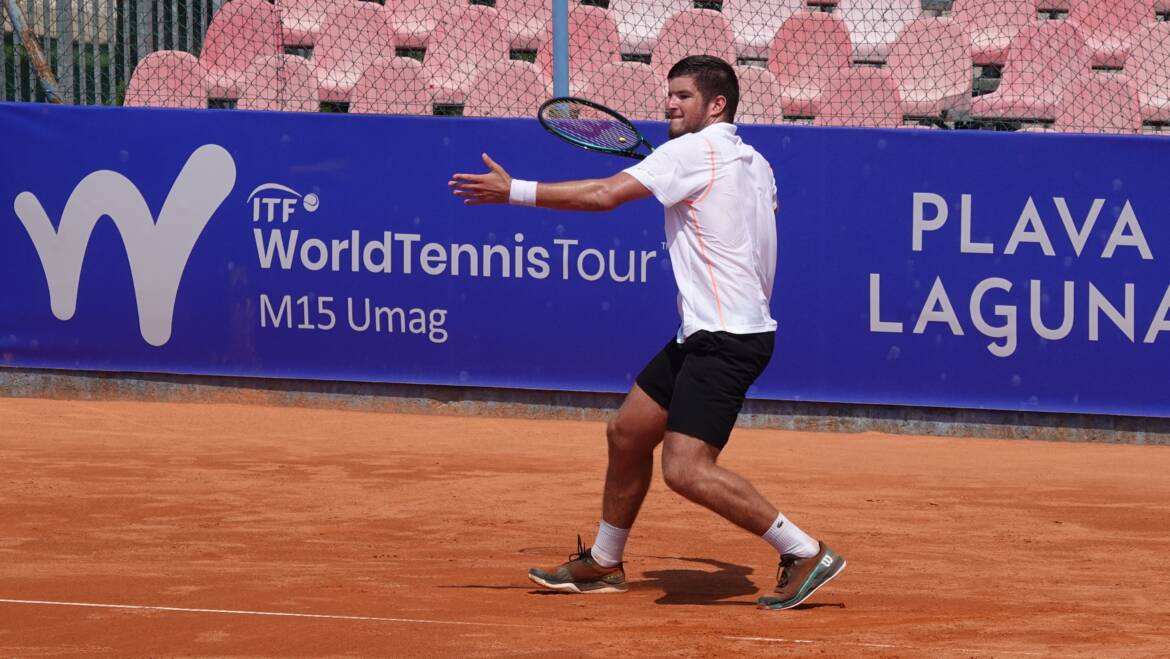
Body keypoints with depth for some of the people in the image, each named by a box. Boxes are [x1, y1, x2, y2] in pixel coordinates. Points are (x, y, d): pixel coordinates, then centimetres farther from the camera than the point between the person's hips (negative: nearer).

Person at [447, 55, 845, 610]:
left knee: (686, 470, -18)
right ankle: (603, 564, 31)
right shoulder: (753, 163, 14)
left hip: (725, 338, -10)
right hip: (699, 334, 10)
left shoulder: (694, 150, -13)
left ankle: (806, 554, -12)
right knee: (627, 434, 17)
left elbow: (603, 195, -19)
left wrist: (513, 191, -16)